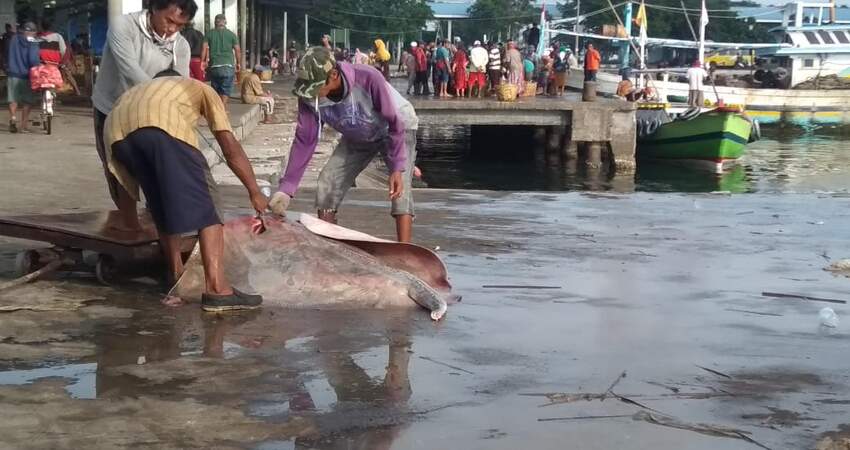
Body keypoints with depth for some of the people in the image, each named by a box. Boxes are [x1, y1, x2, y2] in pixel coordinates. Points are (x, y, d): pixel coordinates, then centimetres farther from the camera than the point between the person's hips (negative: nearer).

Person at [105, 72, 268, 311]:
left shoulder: (142, 89, 48)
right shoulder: (201, 89, 35)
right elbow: (230, 147, 24)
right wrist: (254, 192, 30)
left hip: (117, 131, 5)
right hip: (162, 126, -5)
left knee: (162, 206, 25)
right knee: (204, 207, 0)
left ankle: (176, 275, 35)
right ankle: (216, 289, -8)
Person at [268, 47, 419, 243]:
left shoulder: (368, 79, -39)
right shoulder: (309, 96, -25)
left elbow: (395, 123, -32)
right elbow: (304, 140, -17)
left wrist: (397, 169, -39)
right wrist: (286, 188, -23)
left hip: (399, 129, -5)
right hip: (357, 137, 5)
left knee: (399, 190, -23)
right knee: (327, 183, -6)